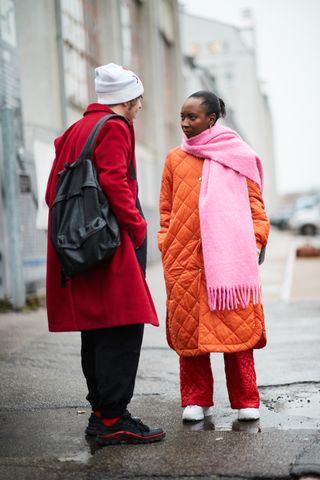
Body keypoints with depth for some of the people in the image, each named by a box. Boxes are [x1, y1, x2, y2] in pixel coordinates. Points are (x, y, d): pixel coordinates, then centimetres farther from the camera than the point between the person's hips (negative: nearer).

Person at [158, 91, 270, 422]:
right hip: (184, 259, 2)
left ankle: (246, 401, 7)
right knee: (188, 327, 2)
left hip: (230, 257, -2)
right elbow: (166, 210, 15)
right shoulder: (175, 159, 13)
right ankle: (196, 401, 12)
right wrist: (166, 247, 6)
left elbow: (255, 206, 9)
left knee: (236, 326, -2)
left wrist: (254, 244, 0)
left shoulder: (238, 155, 7)